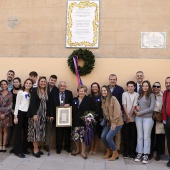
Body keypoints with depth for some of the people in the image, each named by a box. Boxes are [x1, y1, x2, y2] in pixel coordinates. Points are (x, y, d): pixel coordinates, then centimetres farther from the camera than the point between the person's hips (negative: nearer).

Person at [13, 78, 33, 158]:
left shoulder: (31, 94, 10)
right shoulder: (20, 92, -2)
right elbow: (17, 104, -4)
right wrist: (15, 116, -9)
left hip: (27, 113, 5)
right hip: (20, 113, -5)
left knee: (26, 132, 9)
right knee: (18, 132, 1)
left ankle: (24, 149, 20)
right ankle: (18, 151, 6)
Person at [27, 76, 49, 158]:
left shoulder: (46, 92, 12)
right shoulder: (34, 90, -5)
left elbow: (47, 104, 12)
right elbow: (32, 103, -13)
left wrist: (47, 114, 7)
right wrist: (34, 114, -20)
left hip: (43, 114, 6)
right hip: (35, 113, -6)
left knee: (40, 131, 7)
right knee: (35, 130, -4)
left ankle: (36, 148, 15)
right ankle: (35, 150, 2)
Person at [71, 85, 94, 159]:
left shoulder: (89, 100, -3)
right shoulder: (74, 100, 10)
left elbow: (92, 111, -6)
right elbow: (72, 110, 10)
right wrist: (71, 119, 0)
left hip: (84, 122, -4)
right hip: (75, 122, 4)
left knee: (83, 137, 0)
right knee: (75, 136, 11)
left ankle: (83, 152, 15)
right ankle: (77, 149, 31)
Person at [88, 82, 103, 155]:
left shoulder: (101, 97, 0)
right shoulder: (89, 97, 7)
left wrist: (101, 117, -10)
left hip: (98, 118, -1)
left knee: (97, 133, 5)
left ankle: (95, 149, 15)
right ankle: (91, 148, 15)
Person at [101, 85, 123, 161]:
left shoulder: (113, 99, -15)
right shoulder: (103, 100, 7)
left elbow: (117, 111, -18)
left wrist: (114, 123, -16)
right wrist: (105, 119, -1)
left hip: (117, 123, -7)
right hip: (109, 122, 7)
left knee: (108, 137, -13)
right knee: (103, 136, -2)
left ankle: (115, 153, 10)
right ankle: (109, 151, 22)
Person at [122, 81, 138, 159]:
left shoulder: (136, 95, 0)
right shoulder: (124, 94, 2)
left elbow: (134, 106, -5)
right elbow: (124, 105, -3)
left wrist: (130, 116, -9)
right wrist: (127, 116, -9)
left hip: (133, 118, 0)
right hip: (125, 118, 1)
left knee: (133, 135, 3)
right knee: (125, 135, 5)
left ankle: (132, 152, 13)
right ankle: (126, 152, 15)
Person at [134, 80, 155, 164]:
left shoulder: (151, 95, -2)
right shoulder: (139, 95, 11)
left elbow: (152, 108, -8)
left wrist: (140, 112, -9)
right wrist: (136, 107, -4)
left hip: (148, 118, -4)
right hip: (138, 118, 4)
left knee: (146, 137, -1)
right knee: (139, 136, 7)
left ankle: (146, 155, 5)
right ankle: (139, 154, 13)